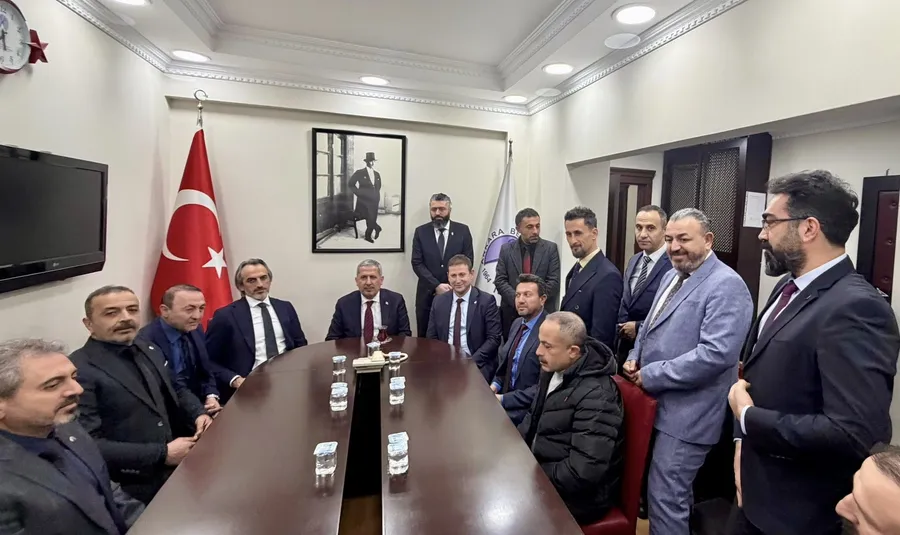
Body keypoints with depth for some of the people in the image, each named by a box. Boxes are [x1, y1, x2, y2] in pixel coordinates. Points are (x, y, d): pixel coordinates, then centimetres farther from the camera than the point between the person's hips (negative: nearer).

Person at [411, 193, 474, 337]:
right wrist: (437, 286, -14)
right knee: (425, 338, 8)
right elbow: (417, 263, -3)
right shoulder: (421, 232, 3)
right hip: (427, 294, 1)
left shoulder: (463, 230, 2)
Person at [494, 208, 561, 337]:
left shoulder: (550, 248, 1)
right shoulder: (506, 249, 5)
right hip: (512, 312, 1)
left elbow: (553, 282, -4)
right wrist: (516, 299, -15)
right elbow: (500, 280, 0)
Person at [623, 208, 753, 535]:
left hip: (687, 413, -8)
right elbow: (651, 328, 21)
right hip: (659, 404, 8)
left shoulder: (726, 285, -17)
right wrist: (636, 357, 2)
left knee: (665, 496, 3)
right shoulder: (672, 276, 11)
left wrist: (651, 375, -21)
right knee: (674, 491, 25)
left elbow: (715, 354, -28)